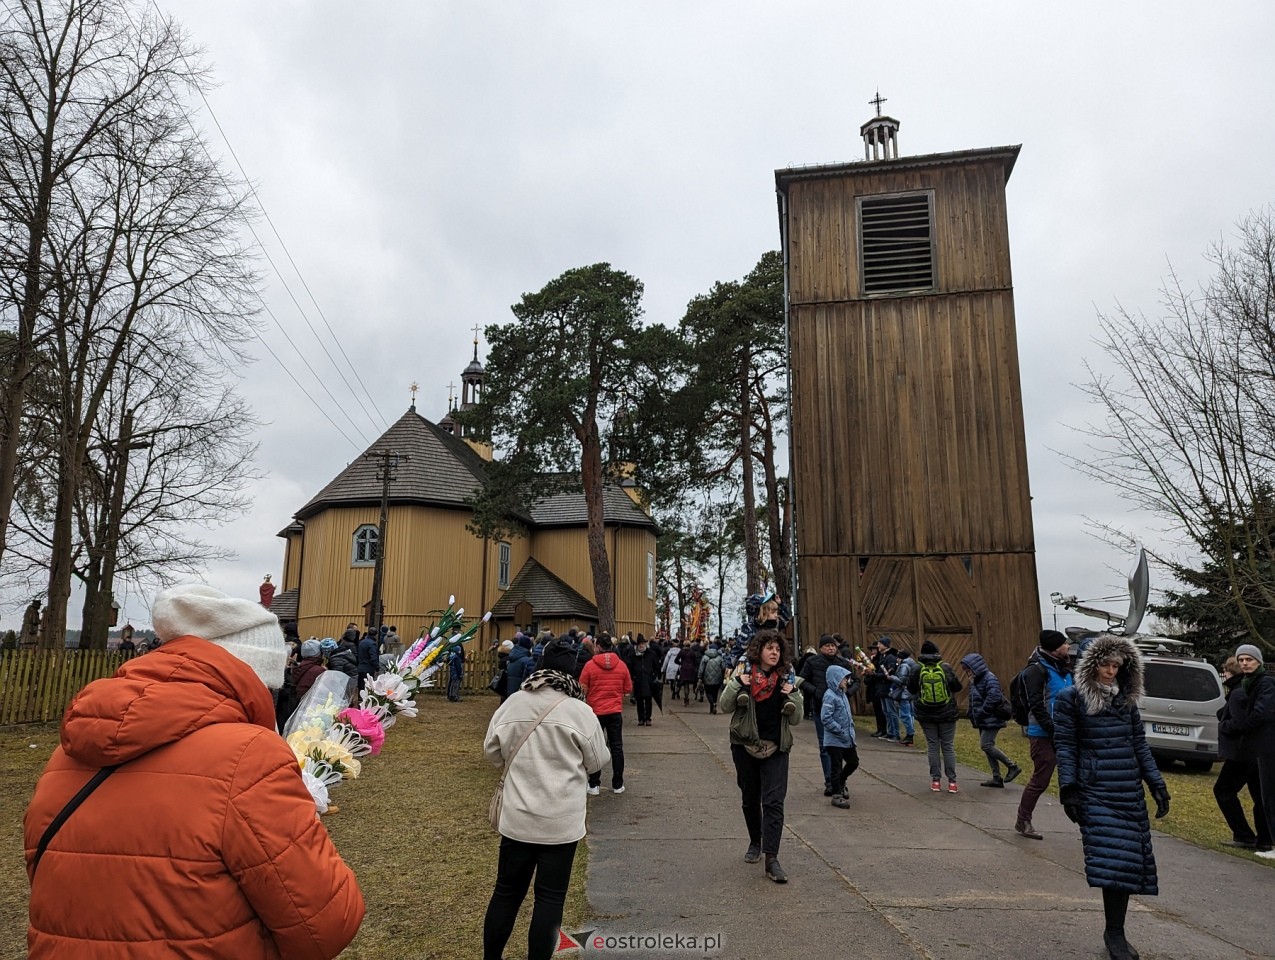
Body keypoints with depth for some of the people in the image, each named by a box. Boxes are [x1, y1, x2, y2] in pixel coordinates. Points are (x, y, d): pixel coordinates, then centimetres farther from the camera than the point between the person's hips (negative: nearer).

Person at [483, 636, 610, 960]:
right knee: (550, 897, 9)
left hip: (516, 816, 3)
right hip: (561, 821, -3)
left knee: (507, 891, 16)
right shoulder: (579, 711, -14)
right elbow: (598, 762, -2)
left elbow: (492, 750, 7)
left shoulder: (511, 703, -5)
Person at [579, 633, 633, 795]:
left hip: (595, 711, -2)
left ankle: (594, 785, 11)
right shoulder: (621, 665, -2)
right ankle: (618, 784, 14)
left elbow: (583, 690, -8)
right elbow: (627, 690, 4)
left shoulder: (590, 665, -11)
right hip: (615, 711, 2)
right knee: (617, 747, 10)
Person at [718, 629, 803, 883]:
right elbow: (724, 706, -7)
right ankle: (755, 843, 36)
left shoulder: (787, 678, 0)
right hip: (745, 745, 0)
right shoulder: (743, 672, -4)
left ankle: (771, 858, -7)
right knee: (750, 798, 15)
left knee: (774, 802, -9)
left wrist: (792, 696, -16)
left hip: (776, 748, 0)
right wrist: (737, 685, -21)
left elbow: (795, 719, 1)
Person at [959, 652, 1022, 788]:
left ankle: (1012, 766, 0)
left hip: (992, 719, -10)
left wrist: (980, 713, -21)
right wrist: (971, 712, 5)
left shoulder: (989, 678, -15)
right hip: (983, 720, 10)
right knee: (987, 746, 10)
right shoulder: (975, 680, 14)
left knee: (986, 745, -13)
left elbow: (994, 698, -24)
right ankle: (997, 778, 15)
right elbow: (974, 700, 21)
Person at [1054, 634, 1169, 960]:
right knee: (1112, 859, -13)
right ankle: (1114, 933, -2)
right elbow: (1065, 746, -4)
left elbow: (1140, 744, 16)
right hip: (1095, 791, -5)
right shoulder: (1070, 698, -4)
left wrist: (1157, 784, 11)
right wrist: (1068, 789, -10)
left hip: (1130, 791, 5)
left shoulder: (1126, 697, 11)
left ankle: (1115, 933, 15)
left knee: (1129, 860, 4)